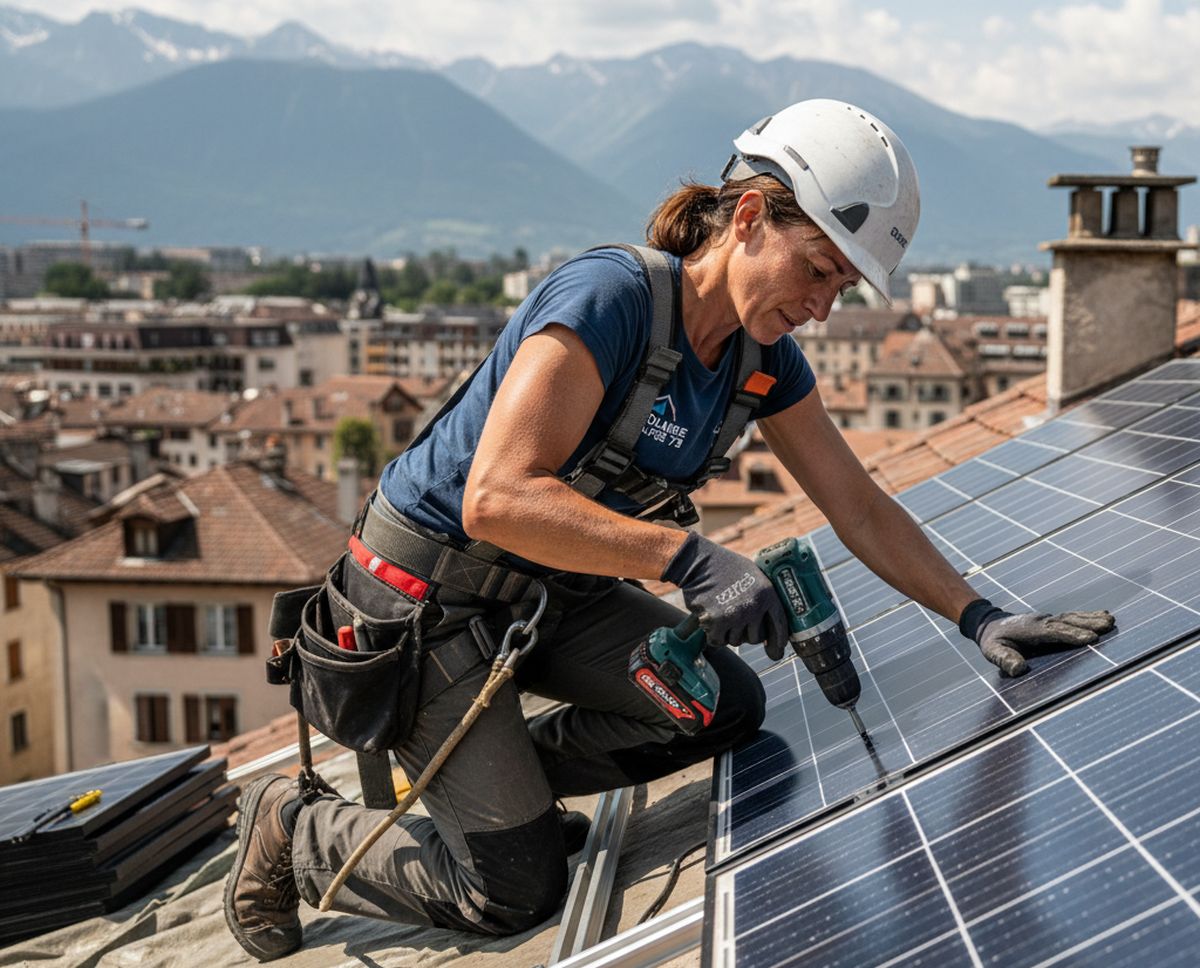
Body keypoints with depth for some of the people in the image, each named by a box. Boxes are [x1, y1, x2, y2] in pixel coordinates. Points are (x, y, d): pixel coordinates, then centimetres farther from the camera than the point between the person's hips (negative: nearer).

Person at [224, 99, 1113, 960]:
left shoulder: (763, 356, -5)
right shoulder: (607, 298, -30)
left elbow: (860, 507, 1)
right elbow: (497, 500, -38)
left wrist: (976, 615, -9)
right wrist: (688, 558, -43)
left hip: (554, 590, 8)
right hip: (428, 595, -8)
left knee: (727, 707, -4)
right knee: (516, 892, -4)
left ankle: (500, 775, 16)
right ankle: (295, 825, 20)